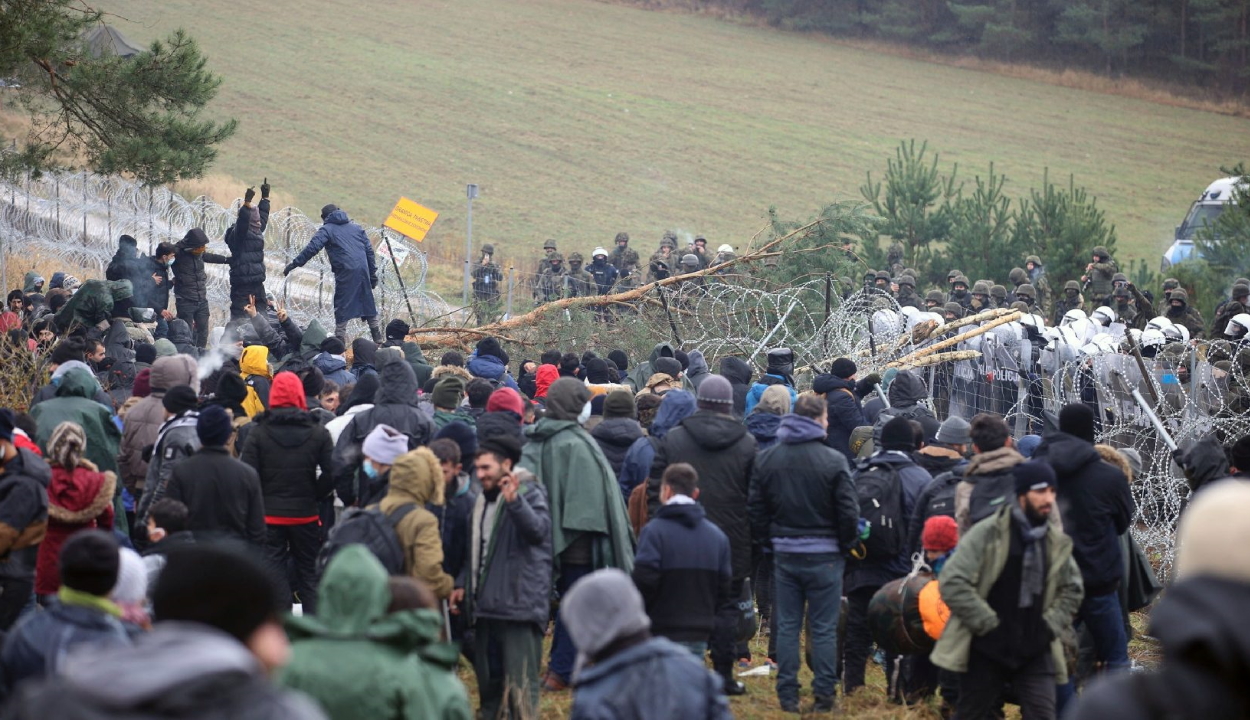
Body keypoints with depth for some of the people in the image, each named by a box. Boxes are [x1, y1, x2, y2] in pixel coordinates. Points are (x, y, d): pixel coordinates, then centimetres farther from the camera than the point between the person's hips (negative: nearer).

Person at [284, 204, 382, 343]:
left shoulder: (327, 229, 6)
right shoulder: (357, 228, 22)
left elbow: (312, 248, -8)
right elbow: (369, 250, 18)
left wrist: (294, 264, -8)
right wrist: (373, 274, 20)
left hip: (345, 273, -5)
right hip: (363, 270, 5)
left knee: (342, 307, -1)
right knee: (368, 304, 14)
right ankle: (378, 341, 18)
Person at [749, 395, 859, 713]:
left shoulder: (766, 459, 2)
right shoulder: (833, 461, -12)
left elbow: (755, 510, 6)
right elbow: (848, 512, -11)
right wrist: (846, 545, 6)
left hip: (784, 554, 4)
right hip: (823, 556, -4)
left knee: (787, 626, 10)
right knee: (823, 629, 4)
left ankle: (787, 696, 11)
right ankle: (823, 696, 5)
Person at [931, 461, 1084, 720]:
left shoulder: (1057, 542, 5)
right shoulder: (987, 533, -10)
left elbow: (1071, 590, 19)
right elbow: (952, 582, -15)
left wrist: (1050, 627, 3)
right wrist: (989, 625, -15)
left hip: (1034, 651, 3)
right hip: (986, 650, -3)